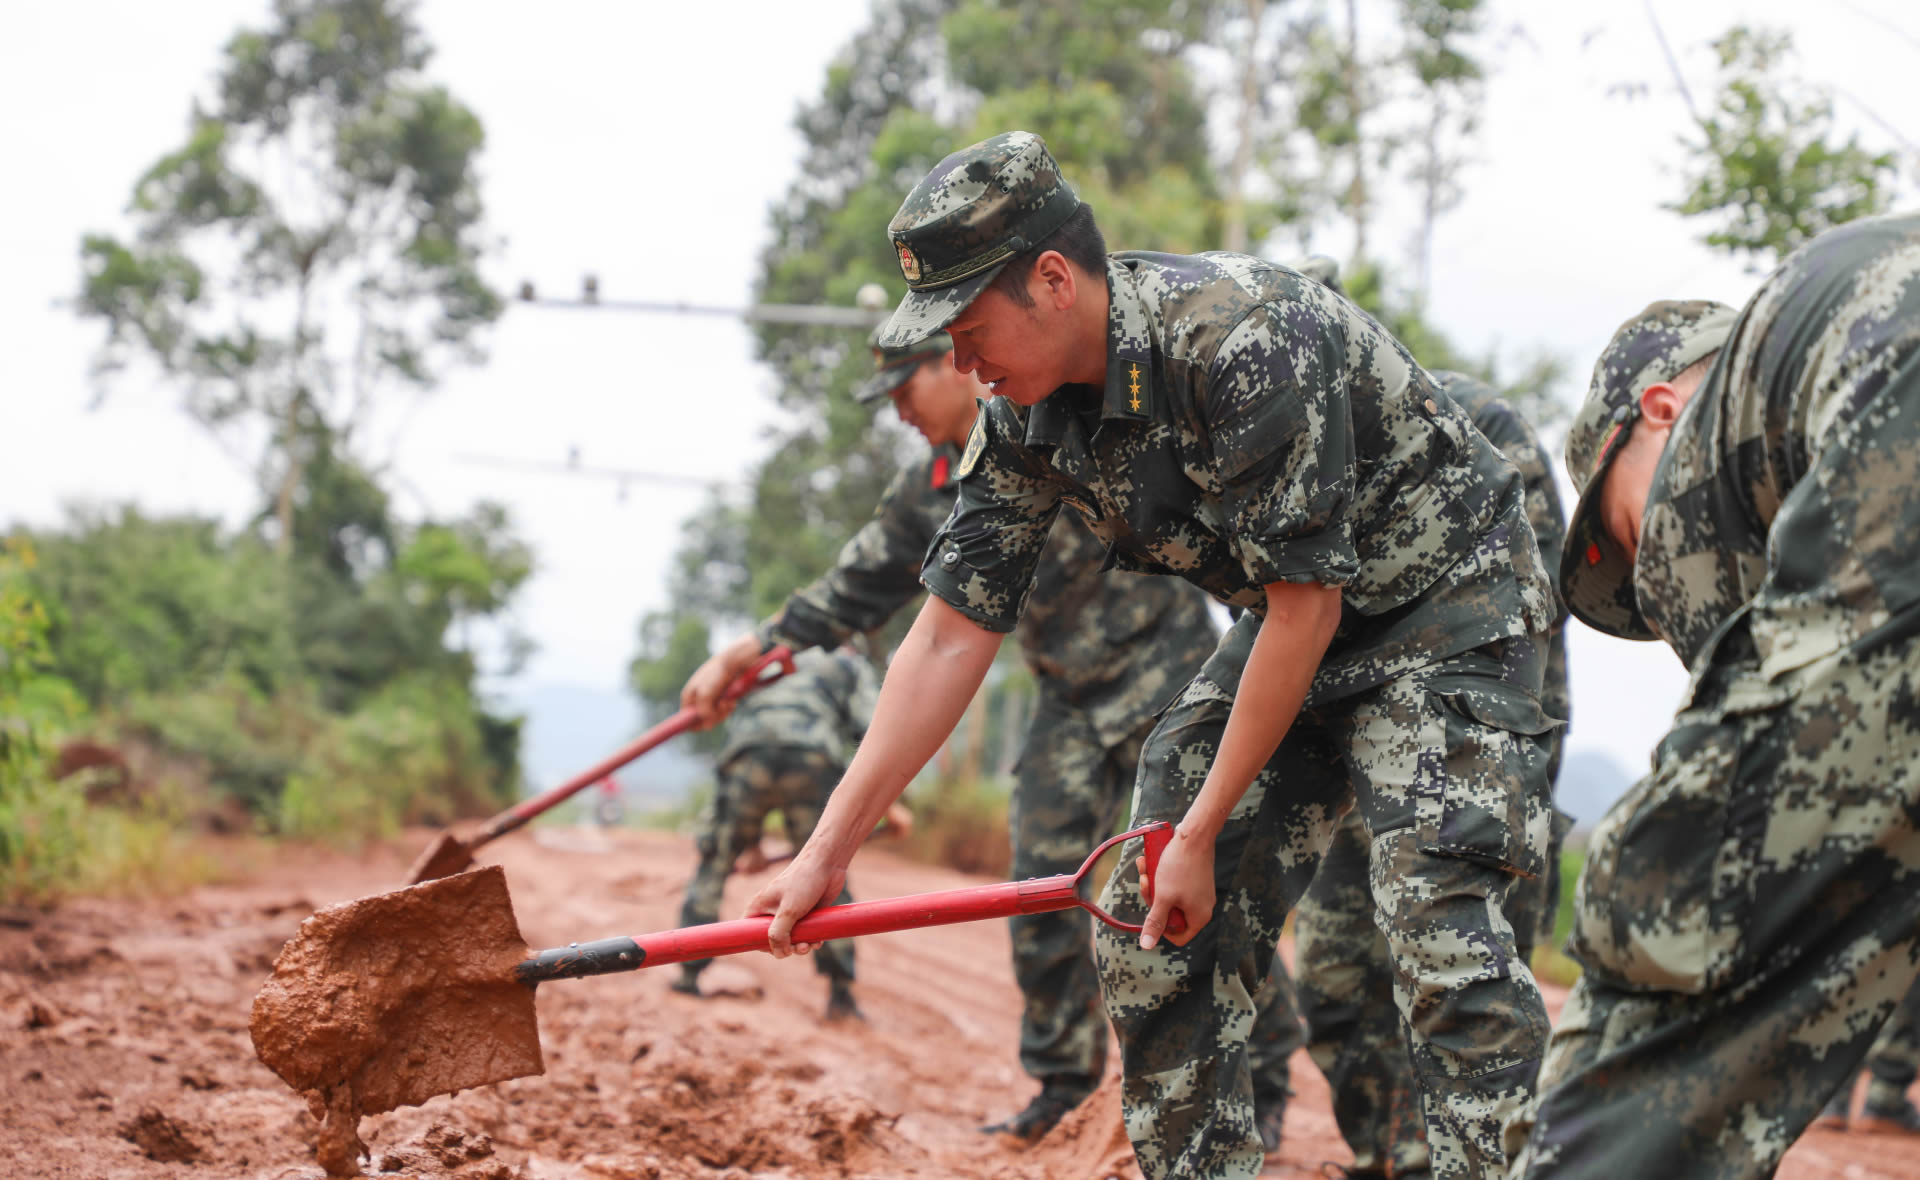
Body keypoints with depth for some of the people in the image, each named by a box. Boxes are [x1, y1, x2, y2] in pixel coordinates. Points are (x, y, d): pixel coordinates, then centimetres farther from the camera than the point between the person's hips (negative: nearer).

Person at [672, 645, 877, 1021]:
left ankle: (689, 970, 18)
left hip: (747, 755, 3)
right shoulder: (851, 667, 31)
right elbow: (871, 728, 8)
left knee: (714, 864, 20)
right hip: (813, 761, -3)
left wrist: (750, 845, 46)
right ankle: (841, 993, 5)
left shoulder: (768, 674, 43)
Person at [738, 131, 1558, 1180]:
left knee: (1434, 927, -24)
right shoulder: (1025, 417, -8)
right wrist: (827, 850, -6)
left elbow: (1307, 603, -26)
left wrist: (1200, 834, -20)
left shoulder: (1245, 339, -32)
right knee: (1149, 934, 1)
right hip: (1294, 621, 8)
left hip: (1446, 606, -8)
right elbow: (950, 636, -3)